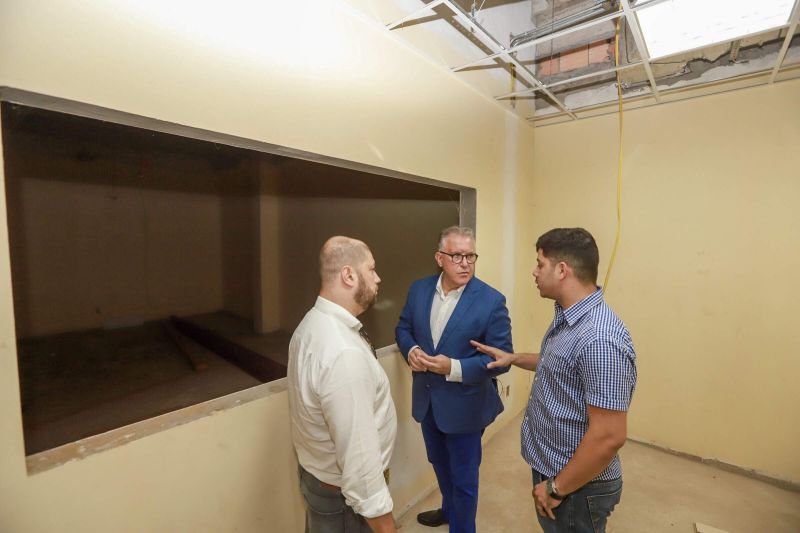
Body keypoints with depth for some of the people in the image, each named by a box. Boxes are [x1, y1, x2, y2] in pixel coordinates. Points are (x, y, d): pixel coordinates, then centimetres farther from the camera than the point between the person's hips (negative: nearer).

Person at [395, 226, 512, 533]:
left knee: (464, 477, 17)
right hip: (426, 400, 5)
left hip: (464, 405, -5)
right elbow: (403, 328, 6)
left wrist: (454, 368, -28)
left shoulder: (492, 300, -20)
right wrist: (411, 350, -16)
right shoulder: (419, 290, -6)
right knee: (439, 464, 30)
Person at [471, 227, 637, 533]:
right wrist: (513, 358, 10)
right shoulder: (568, 316, -1)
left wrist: (556, 488, -19)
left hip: (577, 485, -8)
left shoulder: (599, 339, -32)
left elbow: (609, 436, -29)